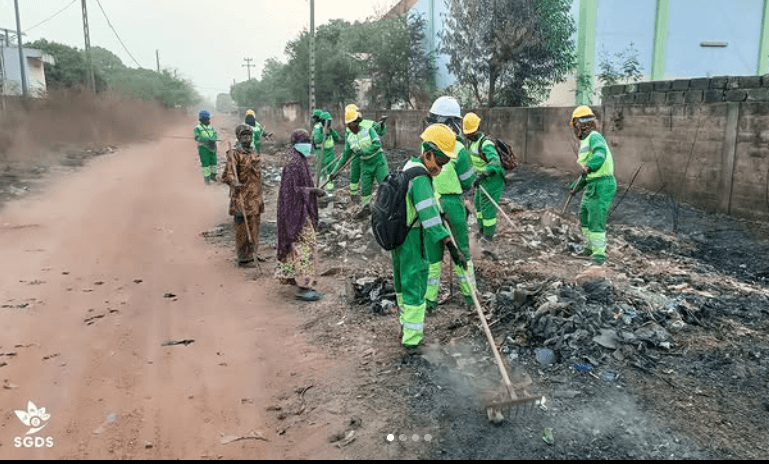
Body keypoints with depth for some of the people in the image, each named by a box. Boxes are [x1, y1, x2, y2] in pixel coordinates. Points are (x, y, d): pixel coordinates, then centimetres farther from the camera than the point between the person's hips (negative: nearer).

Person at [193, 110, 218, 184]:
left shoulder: (211, 127, 13)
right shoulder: (198, 128, -4)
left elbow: (215, 135, 0)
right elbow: (197, 137, -19)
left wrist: (213, 139, -23)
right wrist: (208, 139, -28)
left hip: (212, 147, 5)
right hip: (203, 148, -5)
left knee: (213, 162, 9)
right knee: (205, 163, -4)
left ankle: (213, 175, 28)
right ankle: (207, 178, 4)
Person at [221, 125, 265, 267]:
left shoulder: (253, 154, 15)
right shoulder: (234, 154, -11)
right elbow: (227, 174, -21)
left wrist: (259, 197, 24)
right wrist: (234, 182, -43)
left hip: (255, 198, 8)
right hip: (242, 198, -8)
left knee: (254, 227, 15)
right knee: (242, 228, -2)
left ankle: (252, 253, 29)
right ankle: (243, 258, 6)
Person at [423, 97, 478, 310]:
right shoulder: (458, 149, -17)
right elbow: (467, 183, -7)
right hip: (452, 204, -3)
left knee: (432, 251, 13)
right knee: (461, 249, 13)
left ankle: (430, 297, 17)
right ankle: (469, 293, 26)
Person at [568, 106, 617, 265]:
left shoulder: (594, 137, -12)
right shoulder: (587, 141, 18)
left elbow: (600, 154, -34)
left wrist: (587, 167, -51)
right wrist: (577, 186, 33)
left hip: (602, 185, -10)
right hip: (594, 185, 10)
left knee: (596, 220, -9)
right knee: (584, 215, 20)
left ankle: (599, 254, -2)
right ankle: (590, 246, 34)